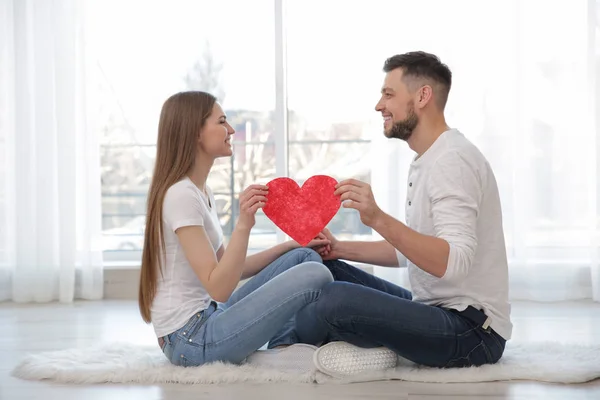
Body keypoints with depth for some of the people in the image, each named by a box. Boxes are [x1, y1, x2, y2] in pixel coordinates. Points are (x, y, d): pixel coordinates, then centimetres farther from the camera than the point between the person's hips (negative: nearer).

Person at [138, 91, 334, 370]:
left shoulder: (202, 192, 14)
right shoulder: (181, 195, -17)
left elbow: (228, 270, 15)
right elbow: (218, 288, -22)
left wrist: (291, 246, 11)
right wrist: (243, 225, -31)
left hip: (208, 318, 10)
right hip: (189, 340, -10)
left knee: (306, 257, 12)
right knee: (315, 275, -17)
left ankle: (284, 347, -3)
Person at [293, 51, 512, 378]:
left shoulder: (452, 160, -17)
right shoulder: (426, 161, 16)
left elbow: (454, 263, -29)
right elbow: (409, 251, 23)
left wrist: (378, 219, -38)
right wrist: (341, 249, 11)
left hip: (471, 329, -11)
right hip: (433, 310, 11)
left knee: (335, 300, -30)